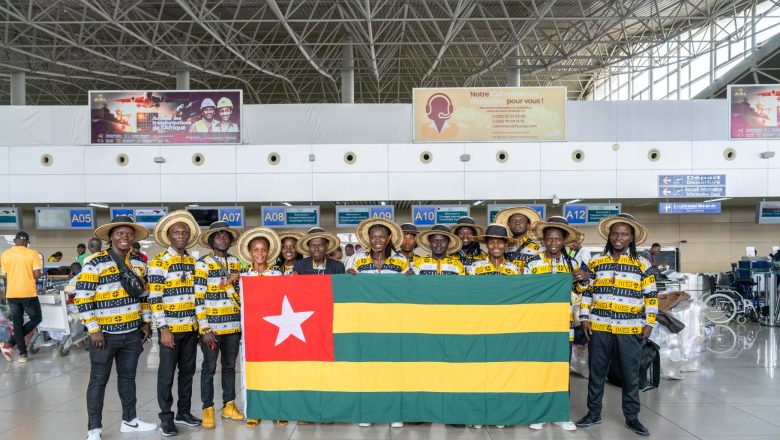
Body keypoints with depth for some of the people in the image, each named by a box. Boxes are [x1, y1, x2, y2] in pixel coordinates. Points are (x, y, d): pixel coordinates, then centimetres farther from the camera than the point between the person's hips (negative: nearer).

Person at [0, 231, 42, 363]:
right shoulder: (32, 254, -8)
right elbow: (37, 274, -12)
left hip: (11, 294, 4)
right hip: (28, 293, -4)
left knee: (17, 322, 13)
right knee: (36, 319, 13)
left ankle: (23, 353, 13)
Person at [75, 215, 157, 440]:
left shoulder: (138, 263, 7)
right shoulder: (96, 263, -11)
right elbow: (82, 298, -13)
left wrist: (146, 322, 11)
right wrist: (93, 330, -14)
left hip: (132, 333, 5)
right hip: (105, 334, -5)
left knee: (128, 377, 16)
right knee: (99, 380, 5)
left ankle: (129, 420, 28)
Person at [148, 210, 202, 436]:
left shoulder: (193, 261, 10)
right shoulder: (159, 262, -9)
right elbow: (154, 299, -12)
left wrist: (199, 323, 12)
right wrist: (163, 329, -16)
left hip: (191, 327, 6)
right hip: (170, 328, -6)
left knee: (188, 371, 13)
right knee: (167, 374, 4)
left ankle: (183, 411, 26)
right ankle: (166, 417, 15)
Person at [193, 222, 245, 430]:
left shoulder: (236, 263, 9)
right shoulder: (202, 264, -5)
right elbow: (198, 299, -9)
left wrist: (227, 283, -8)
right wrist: (204, 328, -14)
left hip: (233, 326, 4)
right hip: (212, 327, -4)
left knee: (230, 366, 13)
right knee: (209, 368, 4)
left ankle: (229, 405, 24)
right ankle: (208, 409, 14)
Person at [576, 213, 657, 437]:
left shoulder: (642, 264, 2)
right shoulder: (596, 261, 5)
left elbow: (651, 297, 4)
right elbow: (586, 291, 9)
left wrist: (649, 324, -1)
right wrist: (585, 318, 3)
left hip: (630, 329, -1)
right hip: (599, 327, 1)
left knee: (631, 374, 7)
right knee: (596, 372, 9)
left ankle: (632, 417, 20)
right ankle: (593, 413, 21)